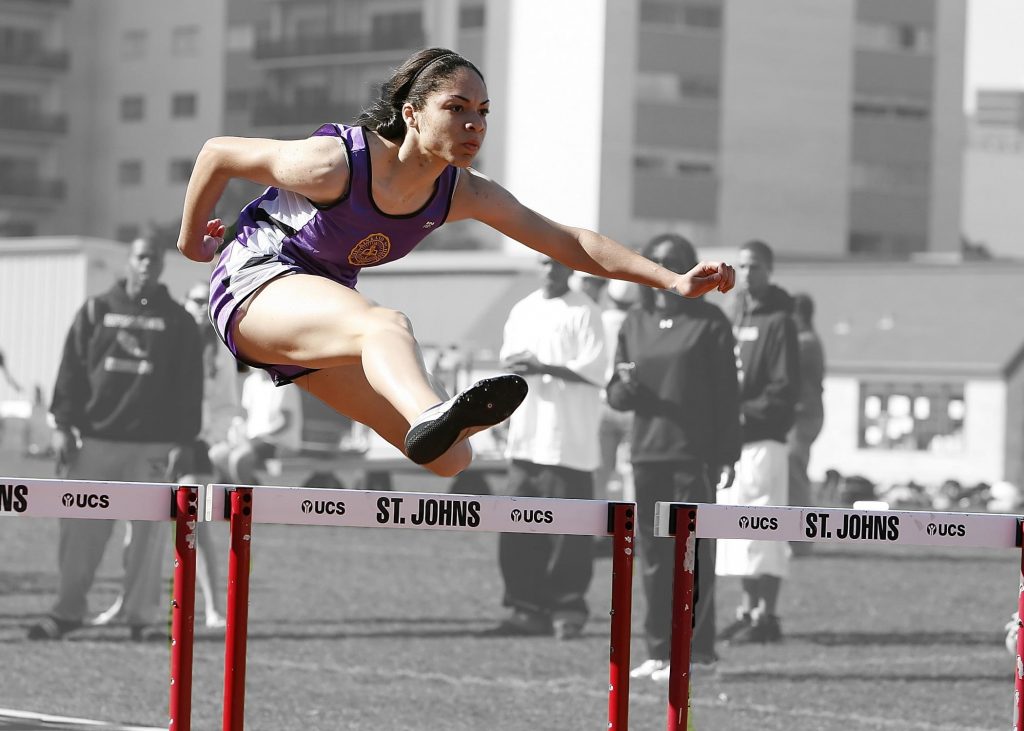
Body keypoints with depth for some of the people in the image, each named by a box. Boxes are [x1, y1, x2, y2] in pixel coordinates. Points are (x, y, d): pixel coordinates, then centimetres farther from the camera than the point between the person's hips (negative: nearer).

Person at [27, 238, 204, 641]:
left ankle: (143, 615, 5)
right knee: (81, 529, 1)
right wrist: (63, 426, 0)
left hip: (154, 443, -1)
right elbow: (72, 370, 8)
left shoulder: (178, 321, 7)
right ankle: (67, 610, 7)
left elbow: (189, 386, 5)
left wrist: (184, 441, -3)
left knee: (149, 532, -1)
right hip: (97, 438, 1)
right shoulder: (96, 311, 9)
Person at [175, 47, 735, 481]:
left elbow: (567, 242, -4)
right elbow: (218, 153, -10)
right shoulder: (337, 164, -23)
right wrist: (191, 242, 3)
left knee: (452, 460, -4)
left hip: (322, 330, 9)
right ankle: (432, 417, -75)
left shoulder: (462, 193, -5)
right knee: (385, 325, -44)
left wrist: (672, 280, -12)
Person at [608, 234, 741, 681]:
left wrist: (727, 455, -7)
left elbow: (727, 392, -2)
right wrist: (626, 387, -9)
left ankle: (693, 649, -4)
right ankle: (659, 649, 10)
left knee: (692, 556, -6)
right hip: (646, 455, 5)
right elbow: (615, 396, 15)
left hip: (694, 455, -5)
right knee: (652, 556, 5)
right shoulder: (635, 324, 13)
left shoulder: (709, 322, 0)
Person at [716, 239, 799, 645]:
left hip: (763, 439, -8)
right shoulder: (735, 319, 18)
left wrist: (747, 414, -18)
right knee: (737, 530, 9)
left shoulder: (778, 322, -5)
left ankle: (767, 615, -9)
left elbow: (785, 388, -12)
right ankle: (749, 610, 15)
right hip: (731, 440, 8)